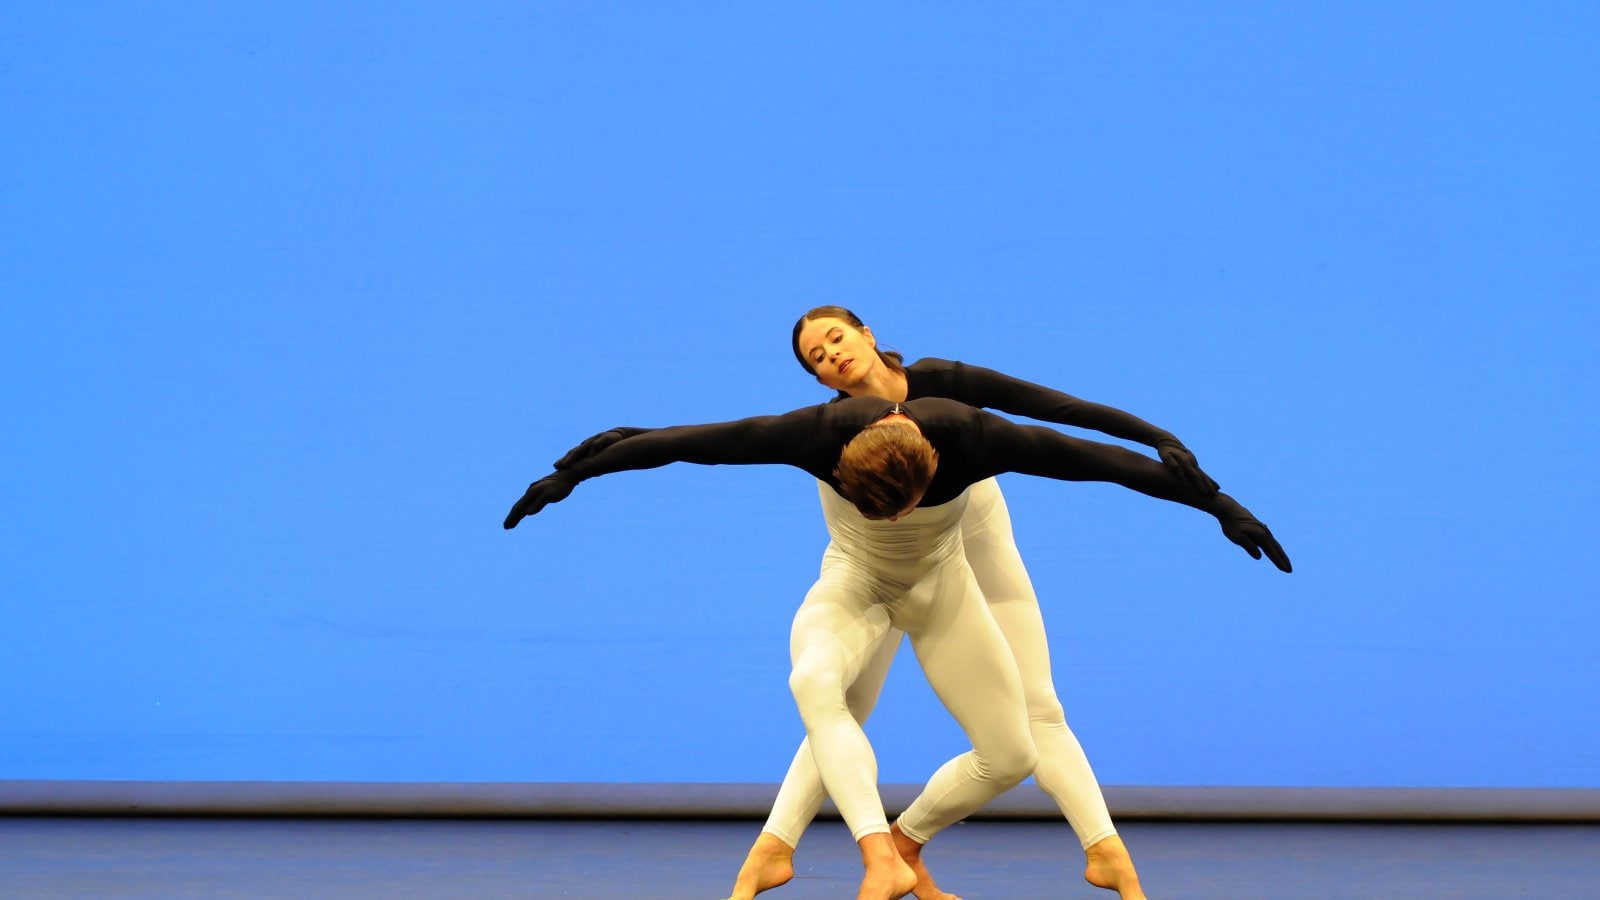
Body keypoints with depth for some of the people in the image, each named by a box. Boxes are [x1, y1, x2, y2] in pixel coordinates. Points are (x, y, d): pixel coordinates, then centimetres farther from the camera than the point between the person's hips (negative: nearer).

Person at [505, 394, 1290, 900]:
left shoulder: (972, 438, -35)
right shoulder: (824, 433, -36)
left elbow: (1104, 461, -28)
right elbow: (685, 442, -29)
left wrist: (1221, 506, -24)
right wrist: (571, 473, -24)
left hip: (940, 587, 2)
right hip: (853, 583, -2)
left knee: (1011, 753, -7)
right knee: (813, 681, -38)